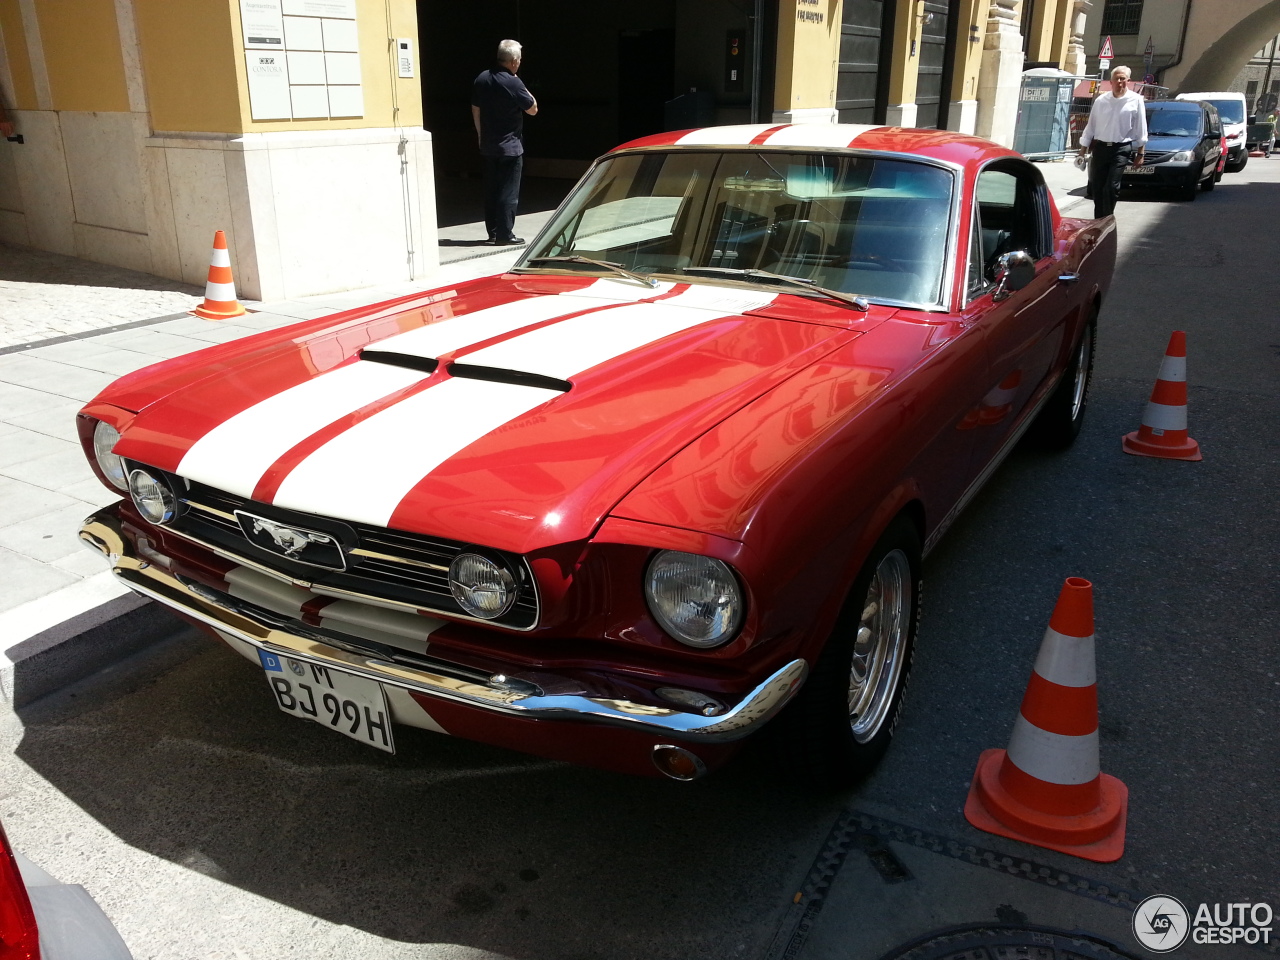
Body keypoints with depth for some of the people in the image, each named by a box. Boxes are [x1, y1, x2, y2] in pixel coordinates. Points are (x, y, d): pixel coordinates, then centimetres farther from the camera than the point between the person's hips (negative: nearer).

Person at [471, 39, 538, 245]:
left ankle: (493, 231, 17)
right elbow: (532, 109, -7)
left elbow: (475, 111, 12)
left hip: (488, 145, 7)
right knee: (509, 191, -2)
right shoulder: (513, 83, -15)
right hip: (510, 146, -7)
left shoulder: (481, 79, 5)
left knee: (491, 189, 12)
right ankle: (504, 234, -2)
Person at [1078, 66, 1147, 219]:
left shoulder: (1136, 101, -1)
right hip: (1100, 147, 3)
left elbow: (1141, 129, 2)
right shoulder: (1101, 100, 4)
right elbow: (1091, 126, 10)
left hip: (1121, 149, -3)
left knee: (1112, 187, -11)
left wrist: (1140, 153, 1)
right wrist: (1083, 150, 9)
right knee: (1096, 187, 5)